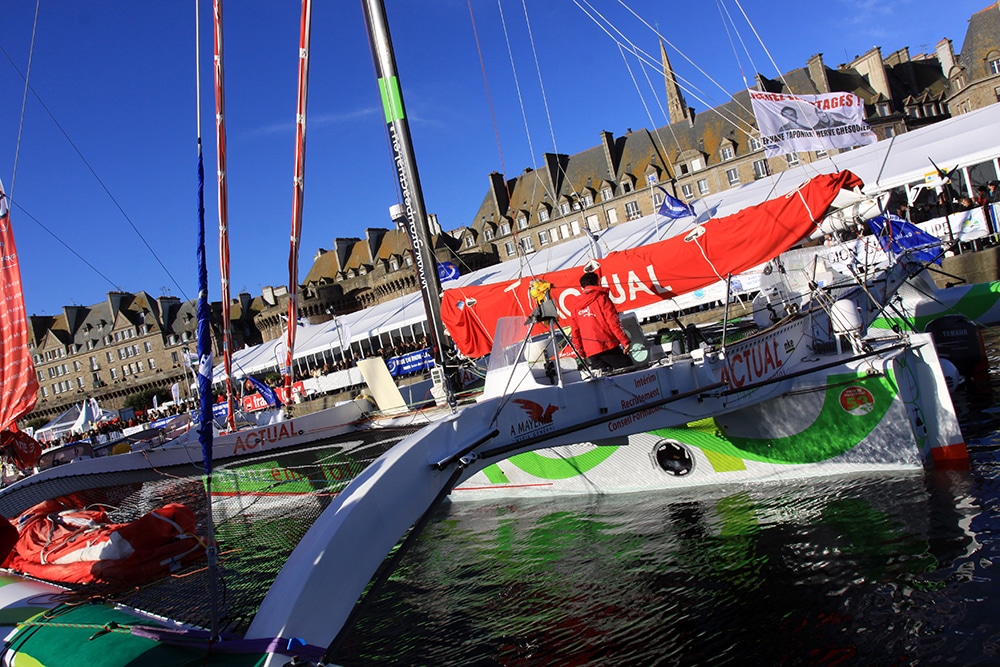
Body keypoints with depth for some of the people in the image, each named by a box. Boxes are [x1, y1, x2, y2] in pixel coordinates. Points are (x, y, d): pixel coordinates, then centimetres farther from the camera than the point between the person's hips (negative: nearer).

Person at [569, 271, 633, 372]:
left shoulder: (575, 305, 16)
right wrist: (625, 341, -9)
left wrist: (581, 351, 26)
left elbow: (575, 331, 17)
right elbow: (613, 321, -9)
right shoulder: (601, 297, 1)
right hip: (608, 346, -5)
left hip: (590, 352, 6)